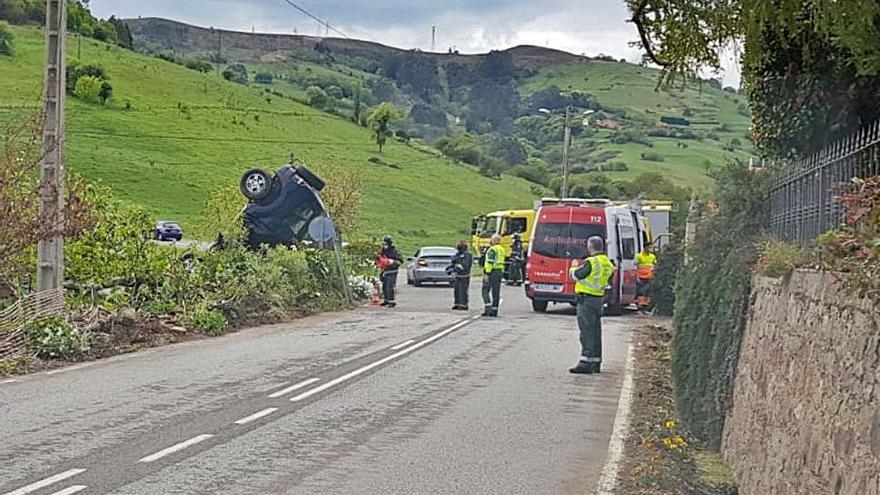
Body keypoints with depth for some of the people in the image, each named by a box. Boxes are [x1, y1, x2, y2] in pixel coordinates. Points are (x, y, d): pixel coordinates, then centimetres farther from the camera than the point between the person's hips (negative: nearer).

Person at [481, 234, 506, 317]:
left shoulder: (492, 249, -14)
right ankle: (494, 311, 9)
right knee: (496, 292, 8)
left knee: (485, 290, -2)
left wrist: (487, 273, -20)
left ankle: (487, 308, -12)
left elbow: (490, 263, -19)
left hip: (492, 272, -8)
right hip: (500, 271, 8)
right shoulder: (501, 250, 14)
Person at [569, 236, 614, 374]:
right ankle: (595, 363, 17)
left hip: (587, 299, -9)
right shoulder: (608, 263, 11)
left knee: (587, 332, -8)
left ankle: (586, 363, -10)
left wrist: (574, 267, 14)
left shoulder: (591, 262, -17)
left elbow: (576, 275, -9)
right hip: (599, 299, 9)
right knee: (596, 331, 13)